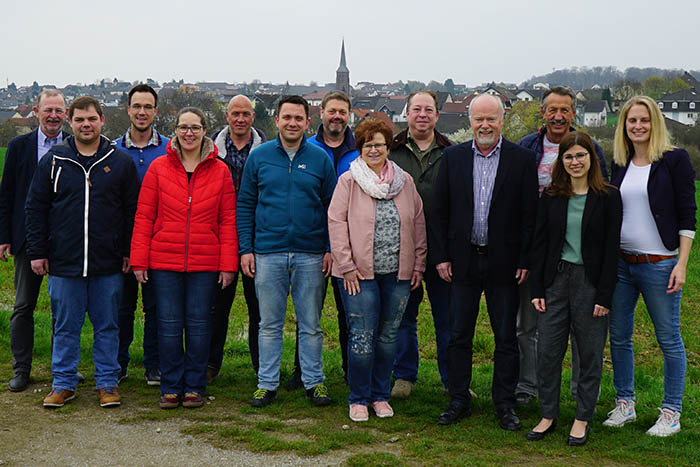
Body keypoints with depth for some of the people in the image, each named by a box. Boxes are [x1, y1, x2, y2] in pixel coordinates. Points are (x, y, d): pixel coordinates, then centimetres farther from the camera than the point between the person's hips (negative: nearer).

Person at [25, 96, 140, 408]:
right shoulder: (53, 160, 5)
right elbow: (35, 208, 7)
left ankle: (107, 383, 17)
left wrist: (128, 251, 2)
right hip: (63, 264, 0)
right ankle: (64, 384, 19)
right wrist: (37, 252, 1)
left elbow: (133, 210, 7)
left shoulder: (121, 162, 5)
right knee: (65, 326, 8)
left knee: (107, 326, 7)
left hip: (109, 265, 0)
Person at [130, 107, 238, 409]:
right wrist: (139, 260, -1)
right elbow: (144, 217, 4)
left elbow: (227, 221, 4)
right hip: (164, 261, 0)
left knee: (199, 324, 5)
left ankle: (194, 387, 18)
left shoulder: (220, 171, 4)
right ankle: (171, 387, 16)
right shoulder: (159, 168, 4)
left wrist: (228, 264, -1)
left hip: (205, 263, 0)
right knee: (168, 325, 4)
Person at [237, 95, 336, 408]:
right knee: (270, 324, 7)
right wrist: (246, 248, -1)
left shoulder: (320, 159, 4)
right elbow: (245, 205, 6)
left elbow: (332, 207, 7)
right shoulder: (259, 157, 4)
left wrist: (331, 249, -1)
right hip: (268, 253, 0)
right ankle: (267, 383, 17)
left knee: (311, 324, 8)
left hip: (310, 255, 0)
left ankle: (314, 381, 19)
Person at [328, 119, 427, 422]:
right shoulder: (348, 181, 0)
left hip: (398, 273, 3)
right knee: (362, 338, -5)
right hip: (359, 273, -3)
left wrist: (418, 265, 9)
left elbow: (418, 223, 13)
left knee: (388, 337, 10)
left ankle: (380, 395, 24)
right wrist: (346, 266, -9)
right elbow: (336, 223, -4)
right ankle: (358, 399, 11)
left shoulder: (405, 181, 10)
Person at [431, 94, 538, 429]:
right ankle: (459, 402, 20)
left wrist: (525, 261, -7)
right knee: (459, 335, 8)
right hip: (462, 261, 2)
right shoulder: (452, 157, 5)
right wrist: (441, 256, 0)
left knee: (506, 338, 7)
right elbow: (439, 211, 6)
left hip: (504, 263, -1)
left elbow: (530, 214, -2)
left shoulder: (522, 159, -1)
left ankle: (505, 405, 19)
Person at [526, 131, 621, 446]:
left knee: (590, 354, 6)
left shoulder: (608, 197, -3)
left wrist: (604, 296, -9)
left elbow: (611, 248, -5)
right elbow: (539, 245, 7)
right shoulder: (550, 197, 5)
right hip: (556, 279, 3)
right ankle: (548, 415, 18)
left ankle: (583, 419, 19)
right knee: (547, 350, 4)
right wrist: (537, 289, 1)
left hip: (590, 282, -2)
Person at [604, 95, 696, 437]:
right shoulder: (619, 164, 10)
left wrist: (681, 264, -12)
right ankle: (625, 404, 23)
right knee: (619, 337, 10)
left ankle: (671, 412, 13)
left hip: (659, 264, -5)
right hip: (619, 263, 5)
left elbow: (687, 216, -6)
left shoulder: (674, 160, -5)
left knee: (669, 339, 3)